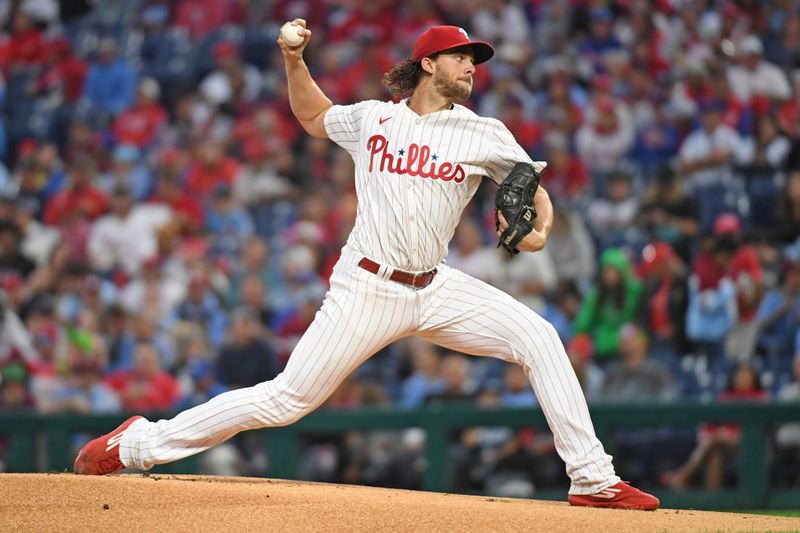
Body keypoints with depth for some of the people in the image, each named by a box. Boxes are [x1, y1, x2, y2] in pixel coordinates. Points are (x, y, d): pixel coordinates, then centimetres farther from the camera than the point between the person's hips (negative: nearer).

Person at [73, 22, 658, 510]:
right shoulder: (373, 118, 6)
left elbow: (534, 187, 6)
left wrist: (539, 228, -16)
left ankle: (592, 478, -8)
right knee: (287, 400, -8)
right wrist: (294, 61, 9)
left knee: (537, 337, -14)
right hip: (367, 289, -2)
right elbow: (313, 115, 25)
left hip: (436, 290, 2)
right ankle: (142, 442, 4)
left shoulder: (484, 135, 5)